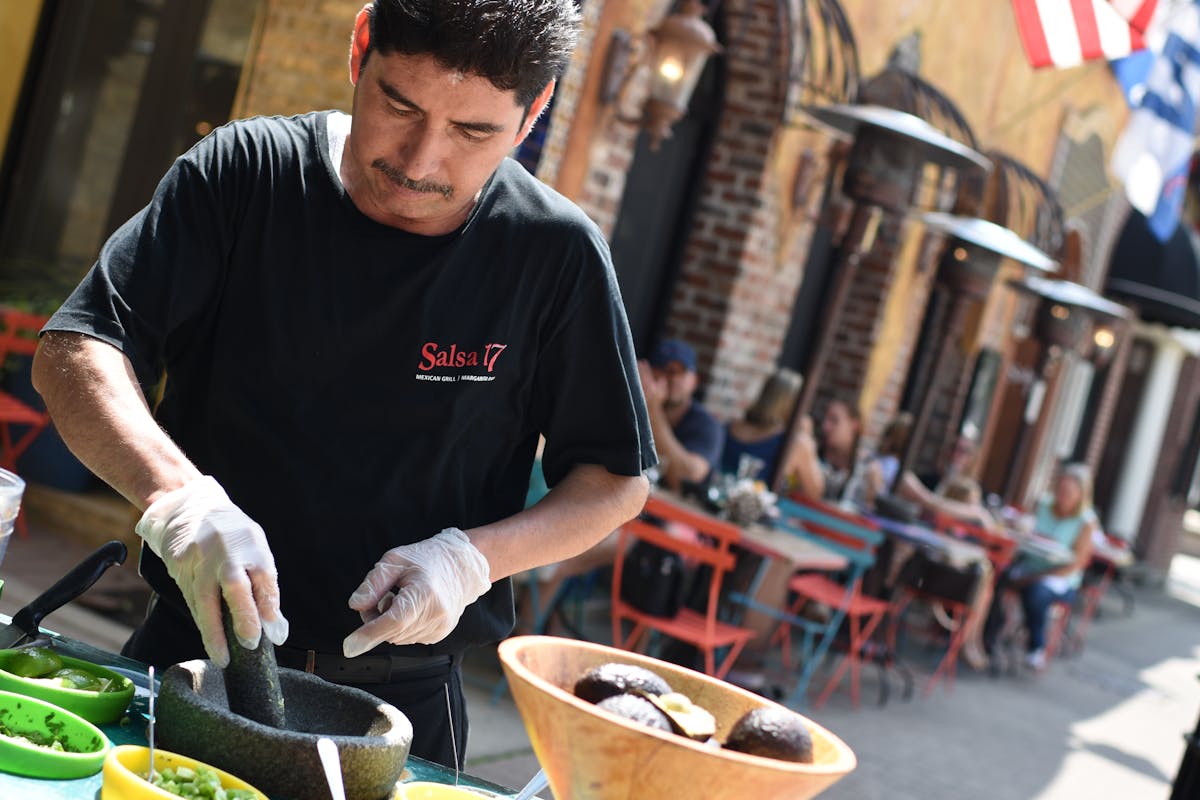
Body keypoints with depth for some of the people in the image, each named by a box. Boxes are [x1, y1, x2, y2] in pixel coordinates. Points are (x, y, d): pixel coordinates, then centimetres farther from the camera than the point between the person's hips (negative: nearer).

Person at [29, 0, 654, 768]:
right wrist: (176, 493, -33)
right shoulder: (246, 170, -9)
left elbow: (617, 482, -1)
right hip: (194, 644, 1)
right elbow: (77, 351, -15)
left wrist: (472, 558, -18)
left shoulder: (557, 252, -10)